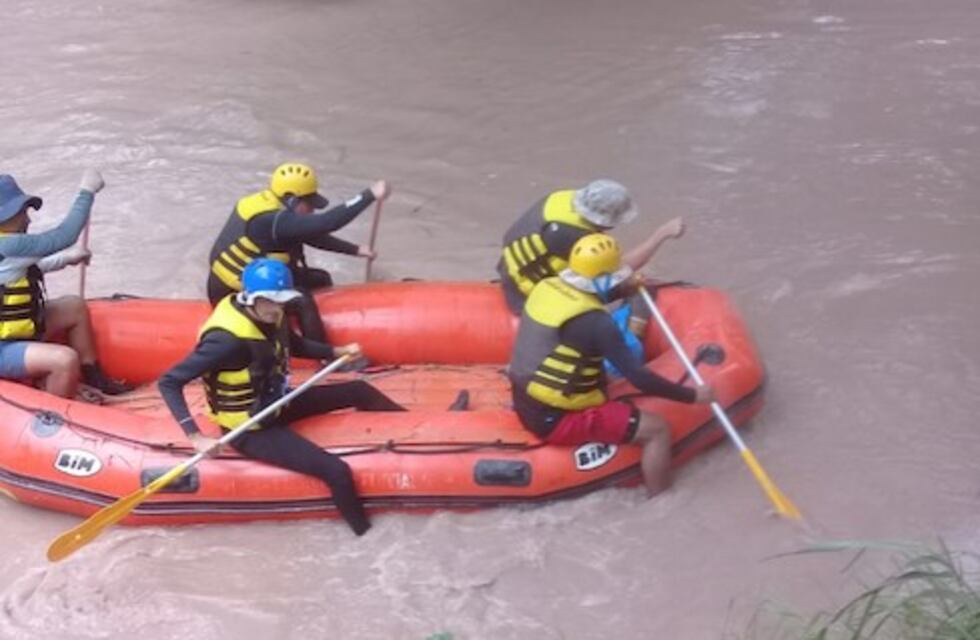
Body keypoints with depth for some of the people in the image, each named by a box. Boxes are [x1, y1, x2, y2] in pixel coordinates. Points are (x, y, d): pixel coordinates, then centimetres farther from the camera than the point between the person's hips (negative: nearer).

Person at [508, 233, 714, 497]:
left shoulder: (546, 287, 0)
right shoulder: (595, 321, -23)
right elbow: (638, 377, -22)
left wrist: (625, 286, 33)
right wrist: (693, 395, -12)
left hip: (527, 406, 9)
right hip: (556, 419, -9)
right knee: (657, 429, -5)